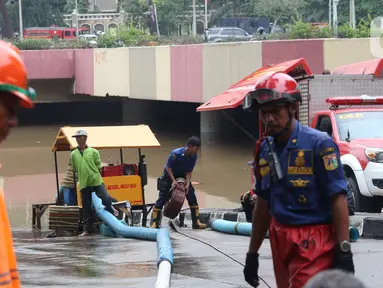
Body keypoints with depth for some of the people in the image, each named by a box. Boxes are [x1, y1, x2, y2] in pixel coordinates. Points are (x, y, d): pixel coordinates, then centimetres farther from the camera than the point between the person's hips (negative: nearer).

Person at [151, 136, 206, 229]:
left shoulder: (194, 156, -16)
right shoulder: (175, 153, -30)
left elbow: (189, 172, -8)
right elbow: (168, 167, -19)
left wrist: (188, 184, -21)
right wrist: (173, 180, -26)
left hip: (182, 176, 4)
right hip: (169, 175, -4)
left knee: (192, 198, -4)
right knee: (162, 199, -8)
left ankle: (196, 222, 2)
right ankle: (154, 223, -1)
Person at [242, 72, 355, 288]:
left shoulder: (318, 144, -12)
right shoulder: (265, 149, 9)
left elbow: (338, 200, -13)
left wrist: (344, 253, -18)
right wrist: (252, 253, 19)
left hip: (313, 245, -7)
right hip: (281, 241, 7)